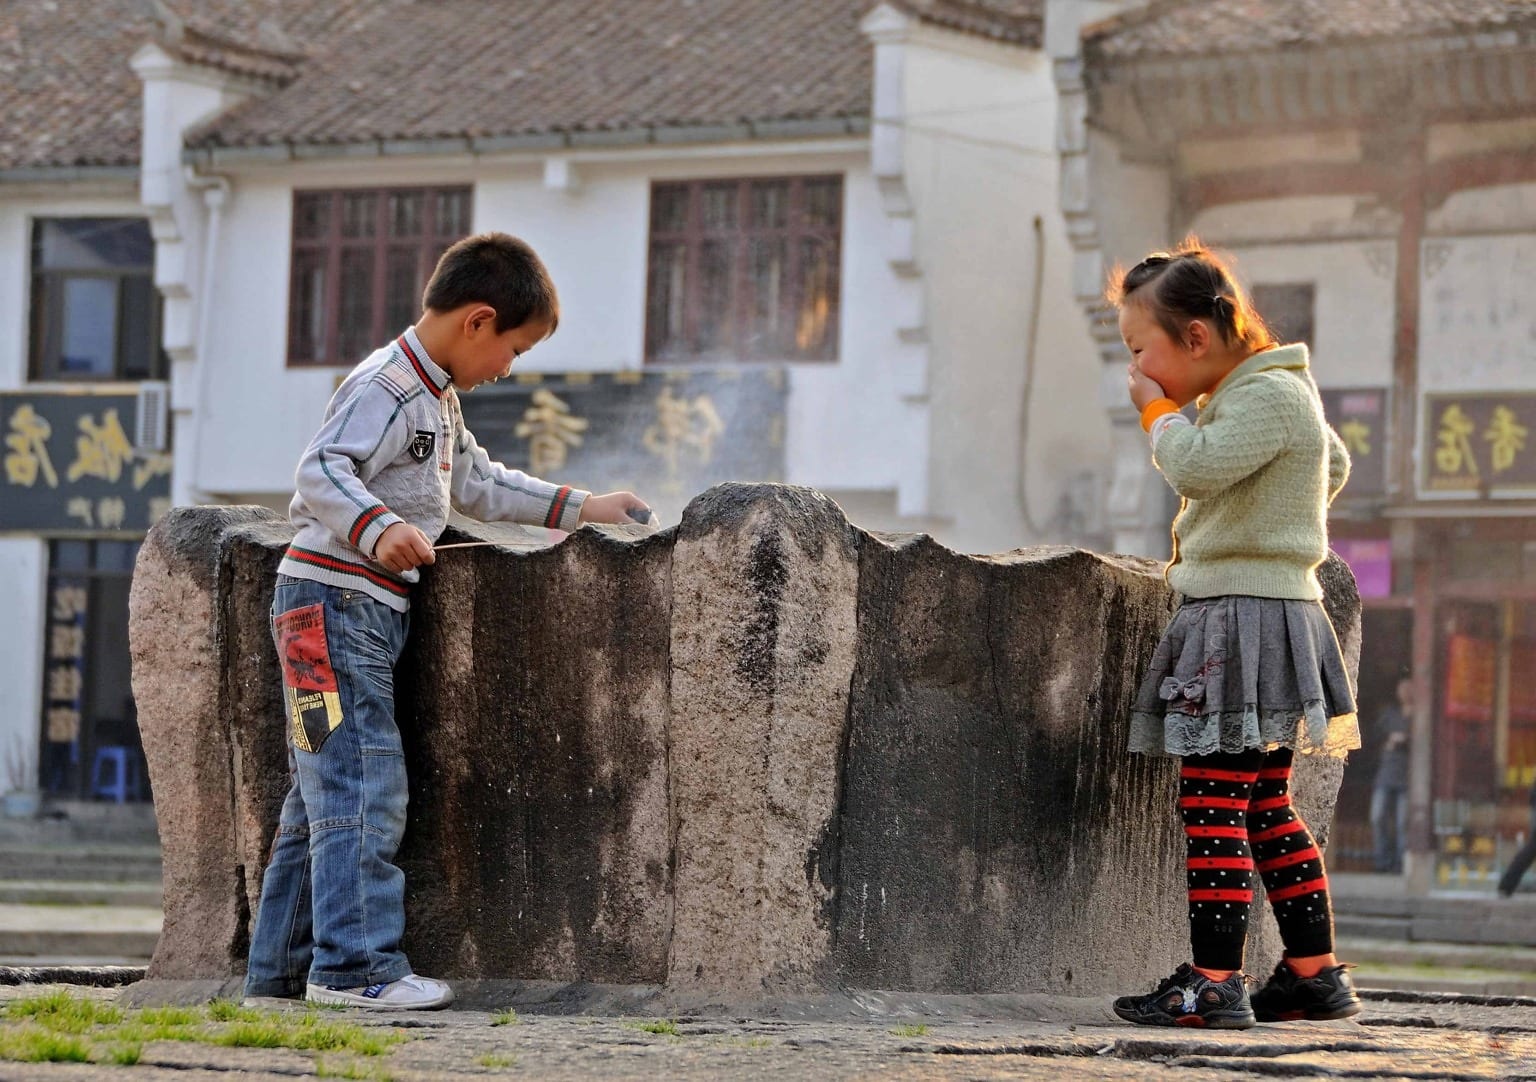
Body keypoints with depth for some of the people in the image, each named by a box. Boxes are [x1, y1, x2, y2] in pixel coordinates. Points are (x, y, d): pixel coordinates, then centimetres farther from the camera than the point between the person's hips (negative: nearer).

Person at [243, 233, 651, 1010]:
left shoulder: (437, 398, 20)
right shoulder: (386, 385, -14)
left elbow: (476, 483, 31)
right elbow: (322, 471, -26)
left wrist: (579, 507, 29)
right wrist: (380, 530, -42)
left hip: (369, 616, 11)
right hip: (336, 603, -11)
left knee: (326, 795, 11)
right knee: (363, 787, -15)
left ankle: (281, 966, 14)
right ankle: (355, 963, -18)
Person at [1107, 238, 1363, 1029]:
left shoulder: (1268, 394, -13)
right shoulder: (1261, 392, 18)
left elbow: (1198, 466, -27)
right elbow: (1334, 465, 34)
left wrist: (1159, 411, -9)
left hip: (1248, 616, -11)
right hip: (1251, 614, 11)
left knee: (1212, 804, -12)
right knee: (1267, 810, 13)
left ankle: (1215, 984, -14)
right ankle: (1316, 974, 15)